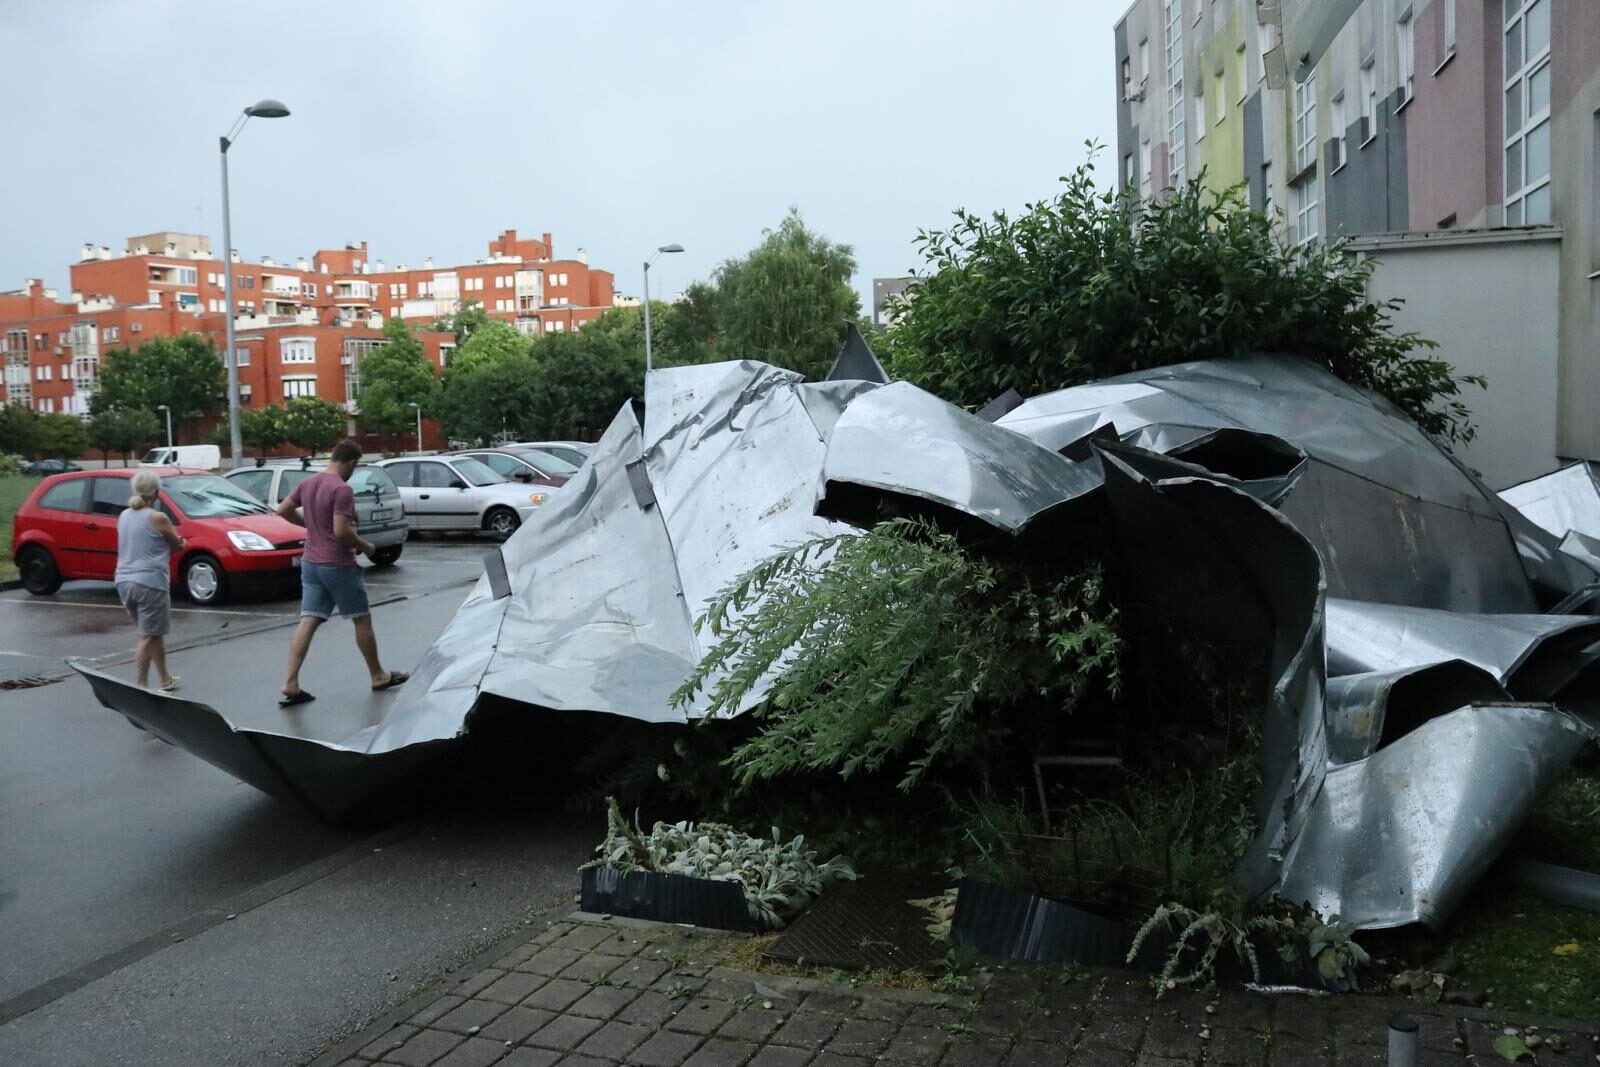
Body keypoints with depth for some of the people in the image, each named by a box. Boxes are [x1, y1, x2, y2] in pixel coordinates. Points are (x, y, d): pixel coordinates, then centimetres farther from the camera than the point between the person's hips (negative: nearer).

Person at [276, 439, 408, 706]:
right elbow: (341, 531, -25)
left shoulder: (307, 484, 7)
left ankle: (291, 684, -3)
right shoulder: (342, 490, -19)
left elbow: (283, 510, 15)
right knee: (362, 619, 7)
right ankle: (379, 676, 19)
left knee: (308, 621, 4)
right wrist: (366, 547, -9)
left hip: (311, 562, 7)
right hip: (338, 565, -7)